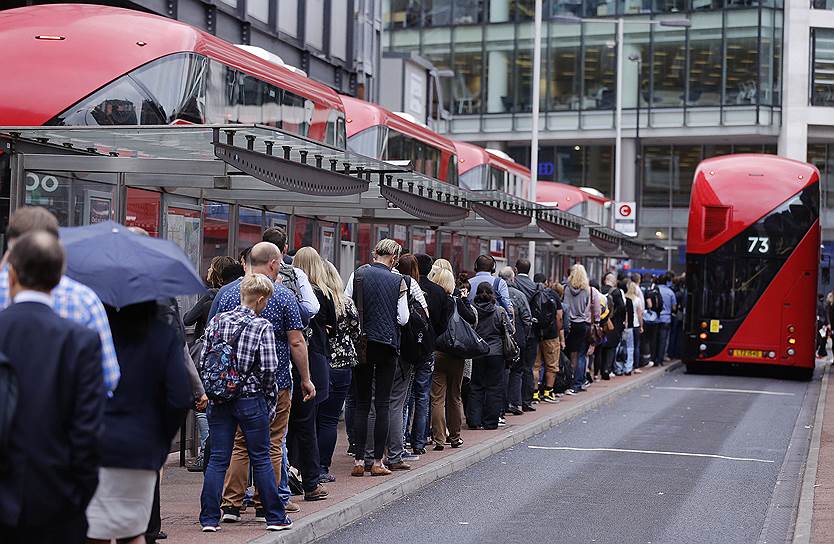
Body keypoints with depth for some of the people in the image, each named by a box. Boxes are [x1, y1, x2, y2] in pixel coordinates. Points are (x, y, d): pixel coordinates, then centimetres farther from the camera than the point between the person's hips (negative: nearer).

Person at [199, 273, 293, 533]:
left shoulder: (217, 321, 3)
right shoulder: (262, 326, -10)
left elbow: (204, 359, 3)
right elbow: (269, 369, -13)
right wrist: (270, 398, 0)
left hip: (219, 401, 4)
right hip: (251, 399, -4)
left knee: (217, 459, 8)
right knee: (262, 458, 7)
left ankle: (209, 518, 6)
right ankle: (275, 517, 14)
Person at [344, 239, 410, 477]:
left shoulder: (358, 274, -3)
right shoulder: (398, 281, -4)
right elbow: (403, 319, -3)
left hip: (361, 343, 1)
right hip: (387, 345, -1)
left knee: (361, 404, 8)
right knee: (382, 404, 5)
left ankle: (359, 460, 4)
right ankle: (378, 461, 5)